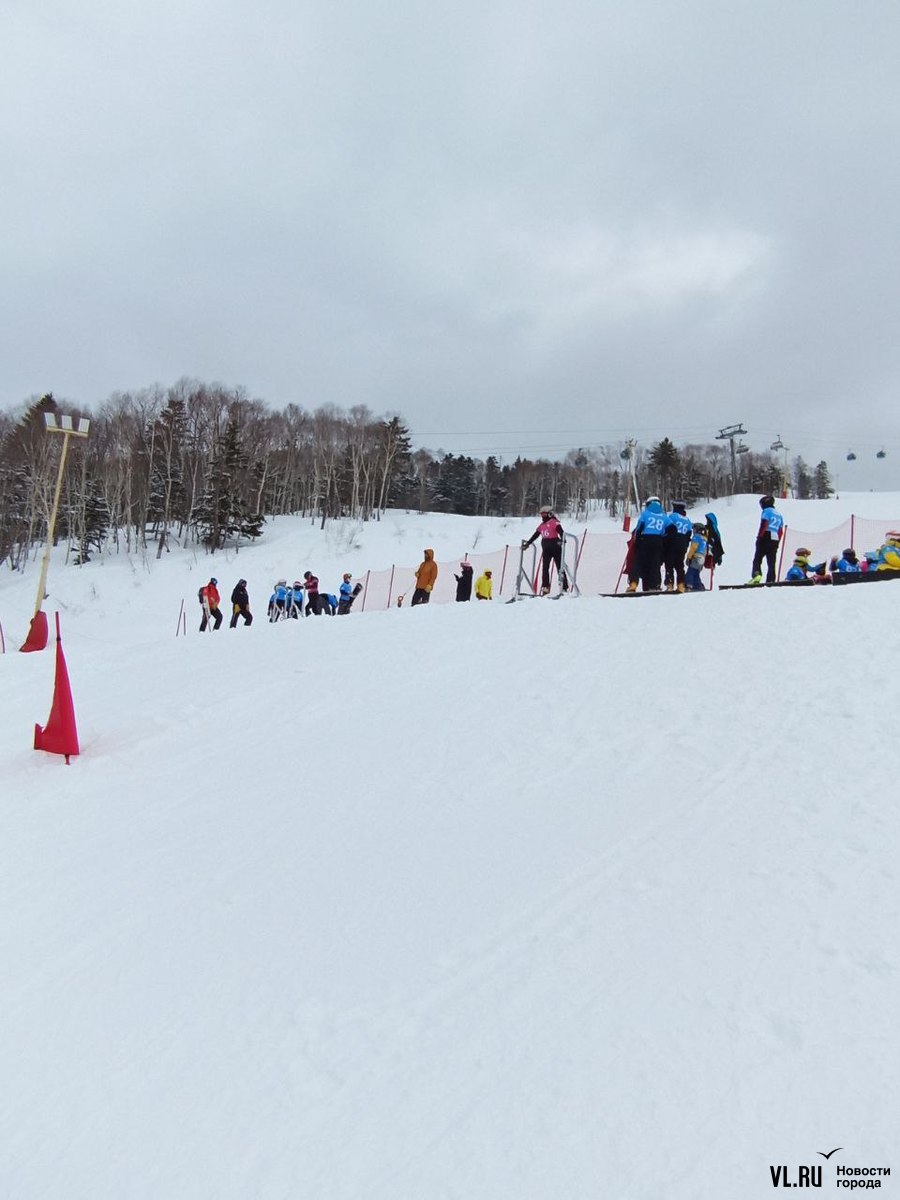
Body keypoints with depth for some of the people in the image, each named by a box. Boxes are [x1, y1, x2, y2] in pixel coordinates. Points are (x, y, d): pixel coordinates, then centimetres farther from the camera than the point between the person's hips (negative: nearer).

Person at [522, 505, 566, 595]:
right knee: (544, 568, 1)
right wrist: (527, 543, 23)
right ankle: (545, 588, 1)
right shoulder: (541, 525, 16)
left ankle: (564, 587, -1)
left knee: (560, 568, -4)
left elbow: (561, 532, -18)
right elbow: (535, 535, 24)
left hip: (555, 548, -7)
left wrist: (561, 541, -35)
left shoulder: (554, 522, -5)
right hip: (546, 549, 7)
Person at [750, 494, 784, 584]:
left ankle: (756, 574, -26)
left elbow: (764, 525, -14)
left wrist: (759, 537, -13)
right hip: (775, 540, 7)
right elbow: (781, 532, 20)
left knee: (757, 559, -5)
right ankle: (770, 581, 0)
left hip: (765, 538, -6)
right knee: (771, 563, 6)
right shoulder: (779, 514, 22)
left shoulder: (767, 511, 0)